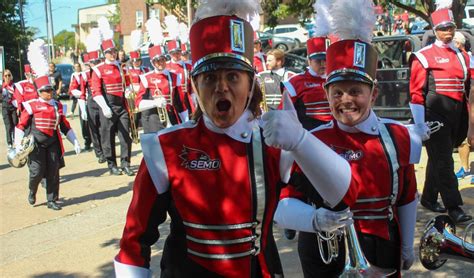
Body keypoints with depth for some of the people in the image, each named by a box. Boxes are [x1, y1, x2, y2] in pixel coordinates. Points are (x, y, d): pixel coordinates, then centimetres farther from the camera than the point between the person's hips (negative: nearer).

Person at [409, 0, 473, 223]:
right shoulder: (424, 57, -5)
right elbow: (416, 92, -10)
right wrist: (420, 124, -14)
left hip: (456, 116, 6)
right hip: (435, 115, -6)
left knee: (439, 158, 15)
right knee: (444, 161, -7)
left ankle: (429, 198, 28)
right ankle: (454, 207, -4)